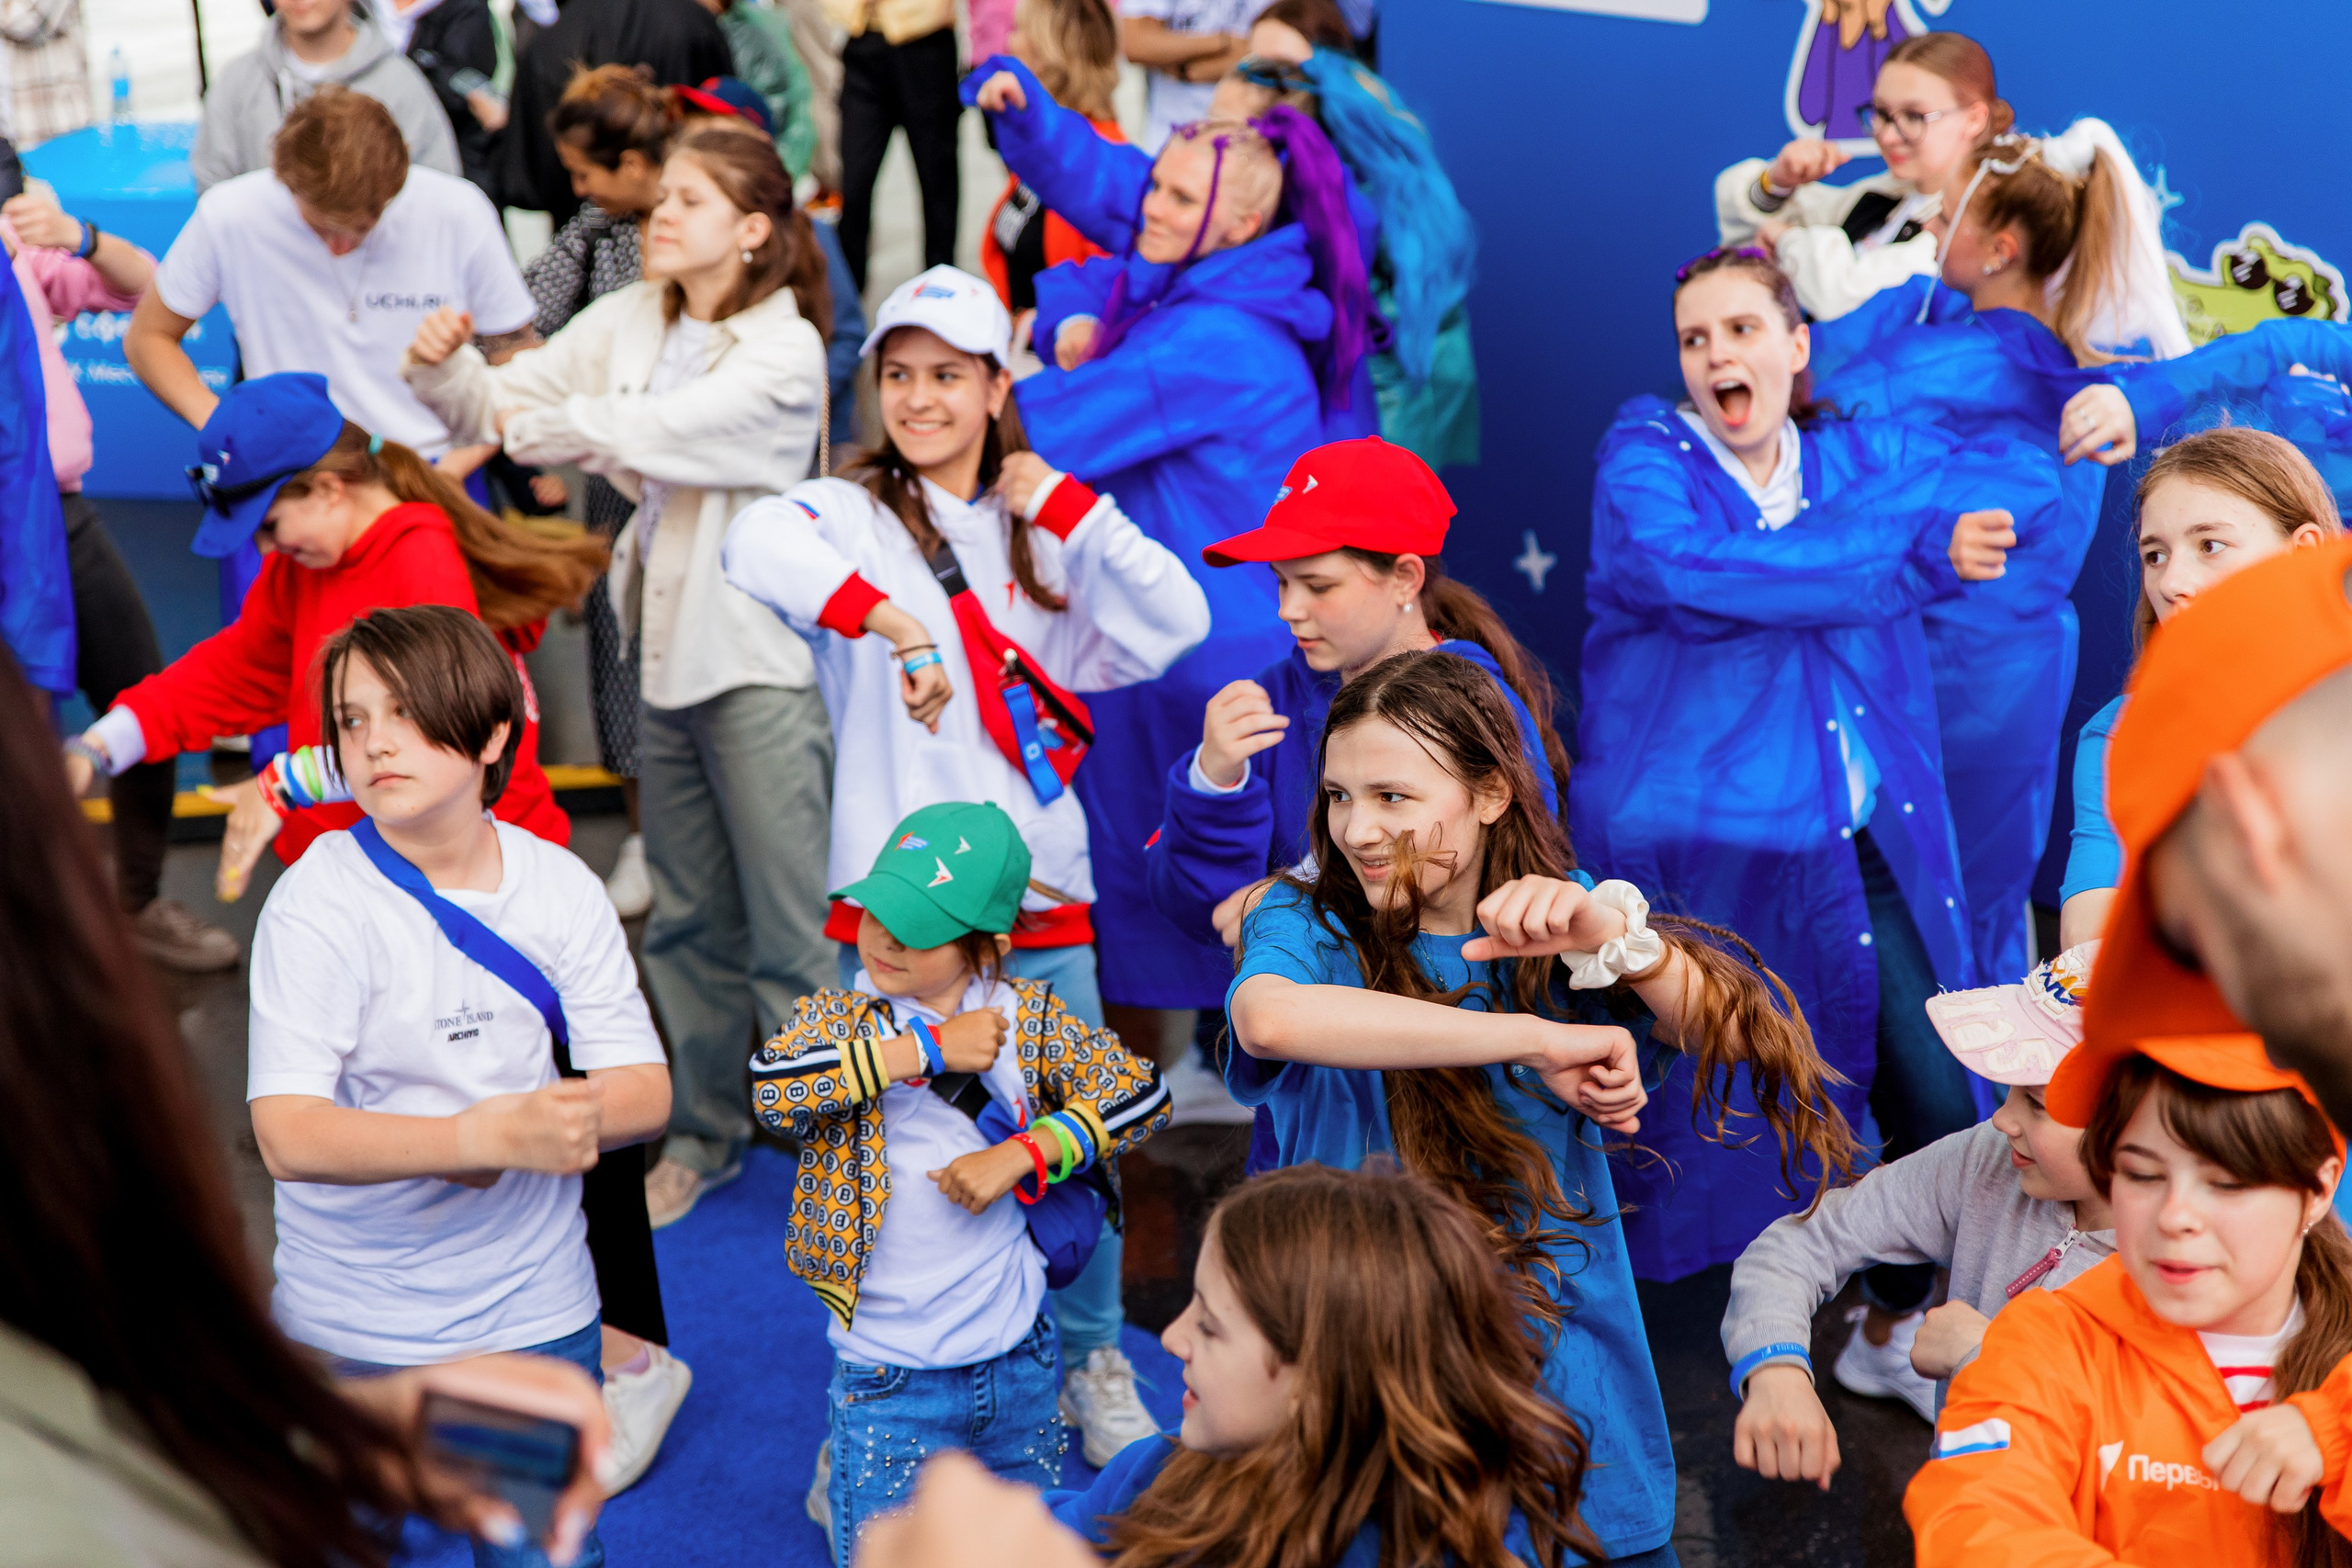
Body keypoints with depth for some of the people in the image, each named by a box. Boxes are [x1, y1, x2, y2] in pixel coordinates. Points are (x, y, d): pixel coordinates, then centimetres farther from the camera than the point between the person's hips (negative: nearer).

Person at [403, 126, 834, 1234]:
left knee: (793, 928, -3)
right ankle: (704, 1128, 31)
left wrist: (543, 425, -11)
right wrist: (445, 368, -16)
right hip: (667, 645, 7)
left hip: (760, 658, -7)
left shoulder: (784, 353, -13)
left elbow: (662, 429, -24)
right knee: (689, 917, 17)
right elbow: (509, 403, 4)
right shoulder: (628, 322, 7)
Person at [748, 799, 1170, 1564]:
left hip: (1018, 1353, 2)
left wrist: (1020, 1154, -15)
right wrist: (926, 1048, -23)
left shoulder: (1026, 1014, -1)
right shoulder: (836, 1018, -5)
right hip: (889, 1373, -2)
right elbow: (766, 1088, -24)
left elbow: (1142, 1092, -3)